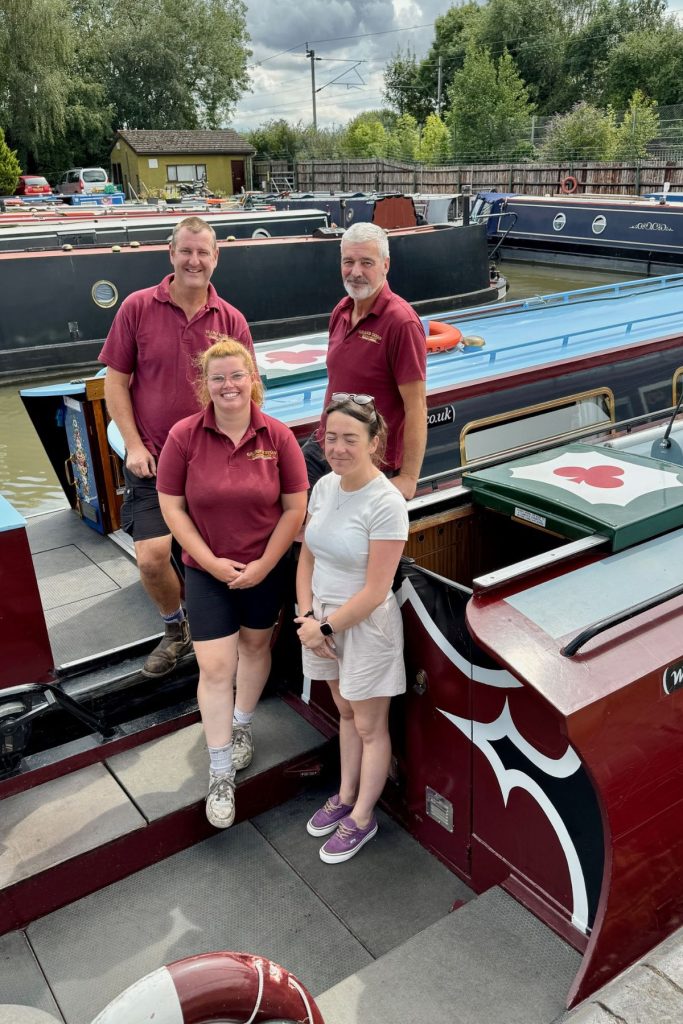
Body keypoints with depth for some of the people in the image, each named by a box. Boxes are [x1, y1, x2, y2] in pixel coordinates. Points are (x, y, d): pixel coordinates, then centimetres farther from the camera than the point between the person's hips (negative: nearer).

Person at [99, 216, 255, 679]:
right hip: (154, 461, -1)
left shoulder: (231, 320, -1)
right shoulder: (138, 307, -4)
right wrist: (134, 445, -7)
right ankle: (177, 629, 23)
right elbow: (115, 382, -1)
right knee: (152, 557, -7)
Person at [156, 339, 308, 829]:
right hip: (208, 570, -1)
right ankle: (221, 776, 13)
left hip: (266, 568, 1)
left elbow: (295, 508, -8)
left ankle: (241, 726, 47)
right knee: (216, 667, -2)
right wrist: (212, 561, -13)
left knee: (256, 645, 20)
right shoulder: (185, 435, -12)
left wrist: (264, 565, -11)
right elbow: (171, 507, -8)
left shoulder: (277, 436, -12)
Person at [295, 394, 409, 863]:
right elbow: (307, 557, 4)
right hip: (324, 618, 7)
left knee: (370, 728, 13)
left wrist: (323, 627, -15)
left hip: (366, 626, -6)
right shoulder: (325, 485, -3)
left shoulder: (386, 504, -24)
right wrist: (307, 616, -8)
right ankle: (345, 797, 44)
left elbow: (375, 592, -23)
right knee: (346, 712, 24)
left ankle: (362, 818, 32)